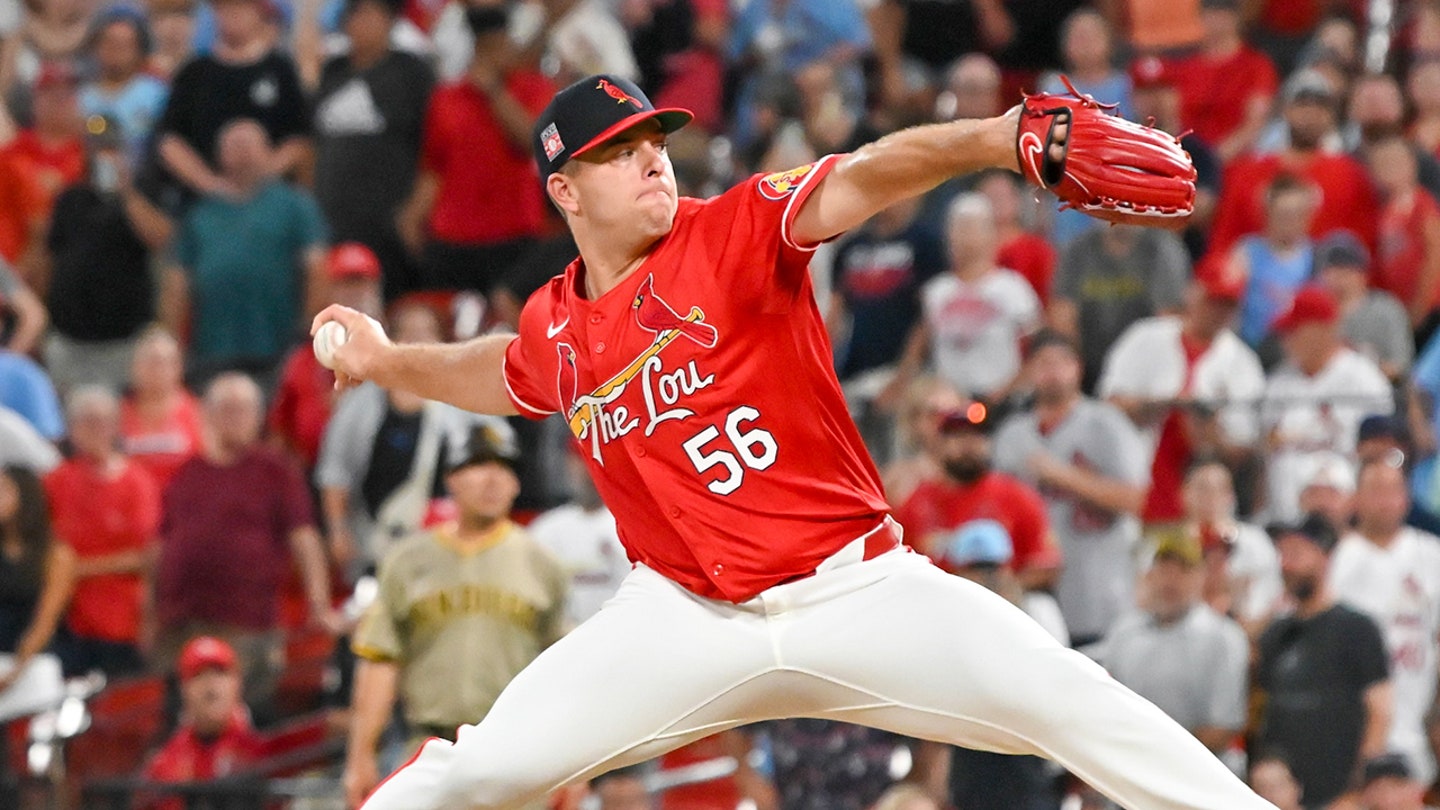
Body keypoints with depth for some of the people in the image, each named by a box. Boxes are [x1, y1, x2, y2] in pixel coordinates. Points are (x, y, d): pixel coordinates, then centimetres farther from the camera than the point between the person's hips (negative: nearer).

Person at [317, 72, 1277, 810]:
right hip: (690, 620, 3)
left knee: (1079, 707, -19)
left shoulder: (735, 233, -7)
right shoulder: (553, 328, 7)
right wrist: (387, 362, 31)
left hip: (857, 590, -3)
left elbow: (865, 178, -26)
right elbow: (503, 375, 34)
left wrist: (992, 139, -42)